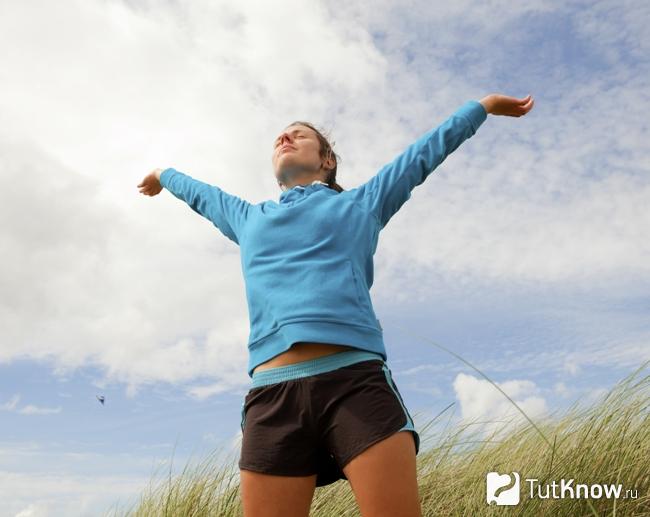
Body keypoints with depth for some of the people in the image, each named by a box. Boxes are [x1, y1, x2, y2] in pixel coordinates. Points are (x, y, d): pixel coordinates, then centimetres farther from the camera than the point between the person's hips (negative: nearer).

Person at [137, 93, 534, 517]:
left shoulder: (360, 203, 23)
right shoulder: (248, 219, 30)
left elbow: (424, 153, 33)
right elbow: (202, 193, 50)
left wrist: (485, 105, 44)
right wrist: (164, 175, 69)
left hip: (356, 381, -2)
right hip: (273, 395, 3)